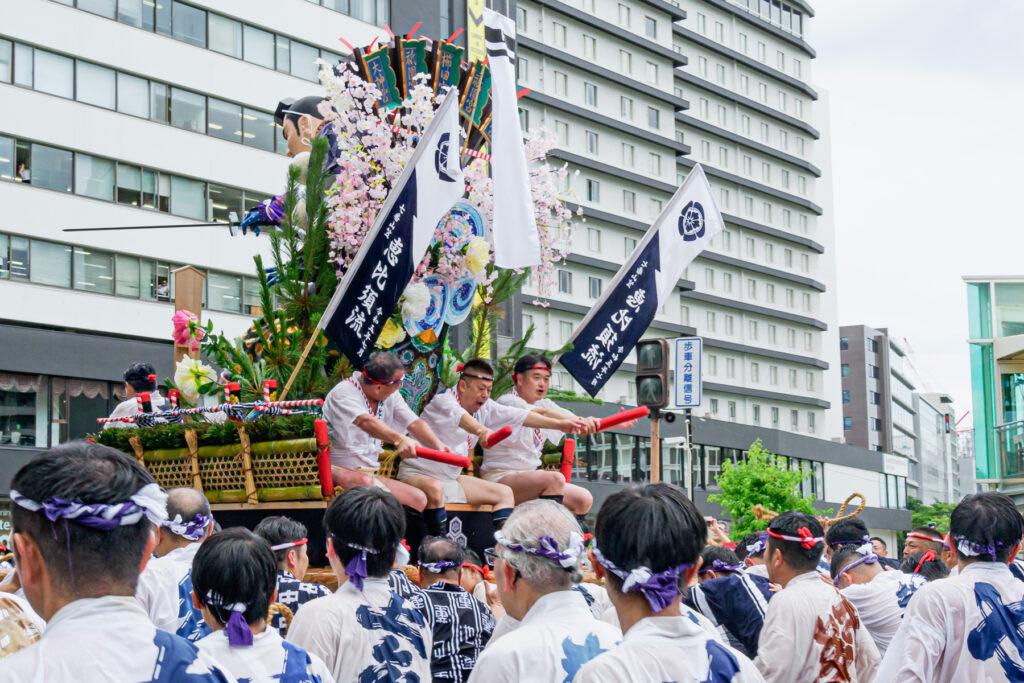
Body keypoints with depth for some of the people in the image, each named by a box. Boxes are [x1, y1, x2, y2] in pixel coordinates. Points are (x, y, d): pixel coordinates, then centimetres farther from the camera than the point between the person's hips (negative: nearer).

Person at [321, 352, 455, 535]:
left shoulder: (391, 396, 7)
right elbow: (365, 421, -37)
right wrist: (399, 439, -52)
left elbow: (413, 423, -5)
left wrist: (437, 445, -25)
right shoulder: (343, 392, -18)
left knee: (419, 498, 0)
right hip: (337, 470, -8)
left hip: (369, 473, 8)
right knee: (366, 483, -38)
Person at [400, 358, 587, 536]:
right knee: (434, 489, -41)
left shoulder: (484, 408, 4)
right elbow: (459, 416, -42)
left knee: (504, 493, 4)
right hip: (417, 474, -8)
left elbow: (519, 416, -1)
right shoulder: (443, 401, -19)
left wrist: (559, 424, -11)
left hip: (450, 478, 9)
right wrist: (481, 430, -63)